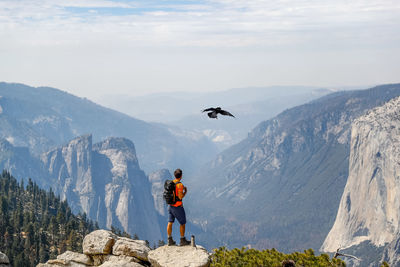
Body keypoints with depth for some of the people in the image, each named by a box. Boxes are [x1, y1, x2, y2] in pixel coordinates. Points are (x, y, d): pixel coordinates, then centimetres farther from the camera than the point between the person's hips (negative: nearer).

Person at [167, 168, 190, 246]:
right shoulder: (180, 185, -20)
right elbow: (180, 197, -24)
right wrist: (185, 191, -5)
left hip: (170, 205, 7)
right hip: (178, 207, -7)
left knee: (170, 223, 8)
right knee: (183, 223, 6)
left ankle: (170, 240, 11)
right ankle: (182, 241, 10)